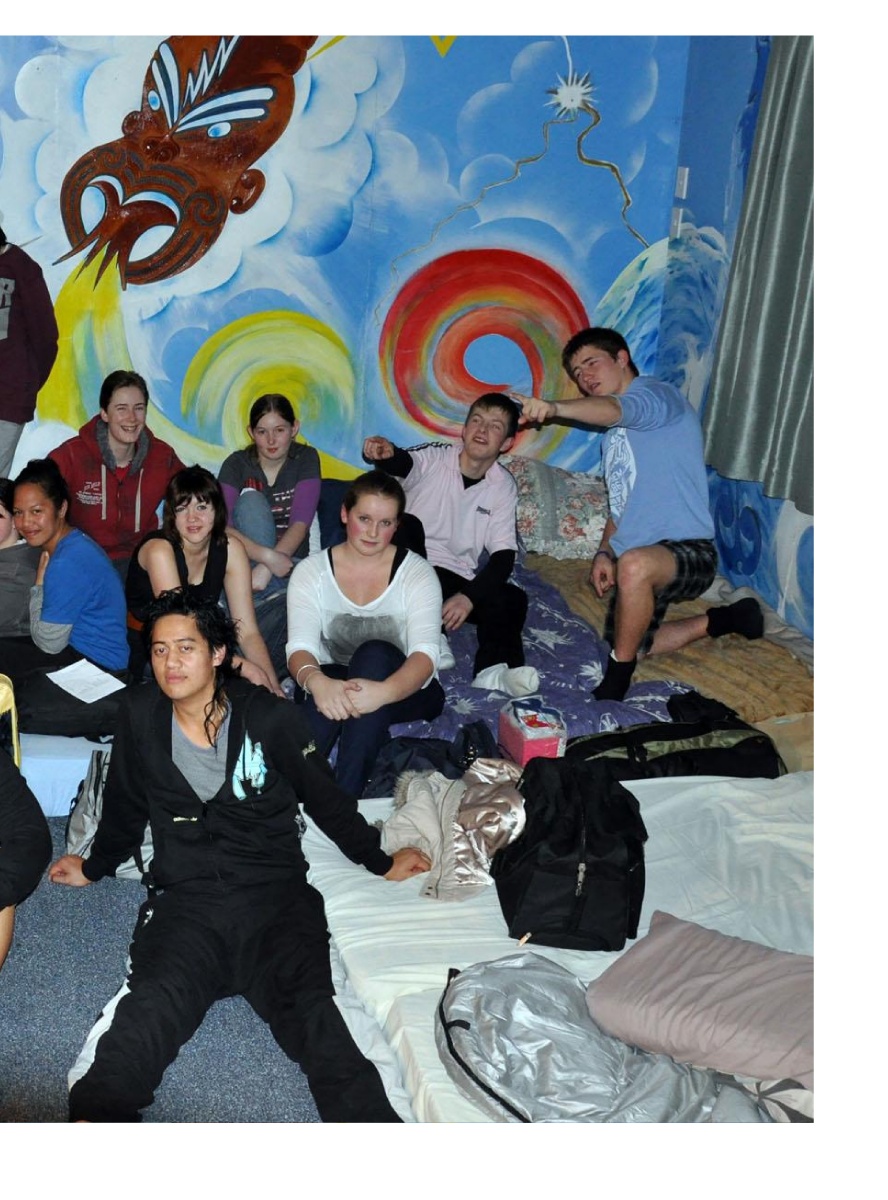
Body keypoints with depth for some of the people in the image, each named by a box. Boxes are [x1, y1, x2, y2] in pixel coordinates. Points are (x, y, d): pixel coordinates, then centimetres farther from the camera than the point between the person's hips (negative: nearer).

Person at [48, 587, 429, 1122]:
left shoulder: (272, 718, 2)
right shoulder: (140, 716, 8)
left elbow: (326, 799, 14)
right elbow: (124, 809, 26)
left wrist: (381, 862, 21)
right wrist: (95, 867, 38)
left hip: (276, 895, -1)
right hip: (185, 900, 2)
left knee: (312, 1013, -28)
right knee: (147, 1012, -30)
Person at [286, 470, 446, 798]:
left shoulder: (416, 573, -8)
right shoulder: (311, 571, -3)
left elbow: (425, 653, -22)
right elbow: (300, 646, -17)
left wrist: (384, 691, -46)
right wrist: (317, 682, -43)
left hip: (405, 691, 0)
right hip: (332, 682, 1)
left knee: (373, 653, -34)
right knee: (331, 689, -35)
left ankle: (345, 794, -41)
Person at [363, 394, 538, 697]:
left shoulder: (503, 487, 1)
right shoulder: (434, 459, -5)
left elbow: (503, 555, -5)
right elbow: (404, 463, -30)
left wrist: (469, 596, -22)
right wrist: (386, 453, -56)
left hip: (457, 579, 3)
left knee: (513, 599, -21)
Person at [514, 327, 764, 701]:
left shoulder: (656, 394, -8)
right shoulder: (613, 436, 20)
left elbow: (615, 408, -32)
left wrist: (553, 408, -51)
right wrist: (604, 552, 3)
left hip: (688, 551, -10)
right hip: (635, 559, 10)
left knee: (635, 564, -41)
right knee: (628, 646, 19)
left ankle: (614, 686, -25)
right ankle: (720, 620, 35)